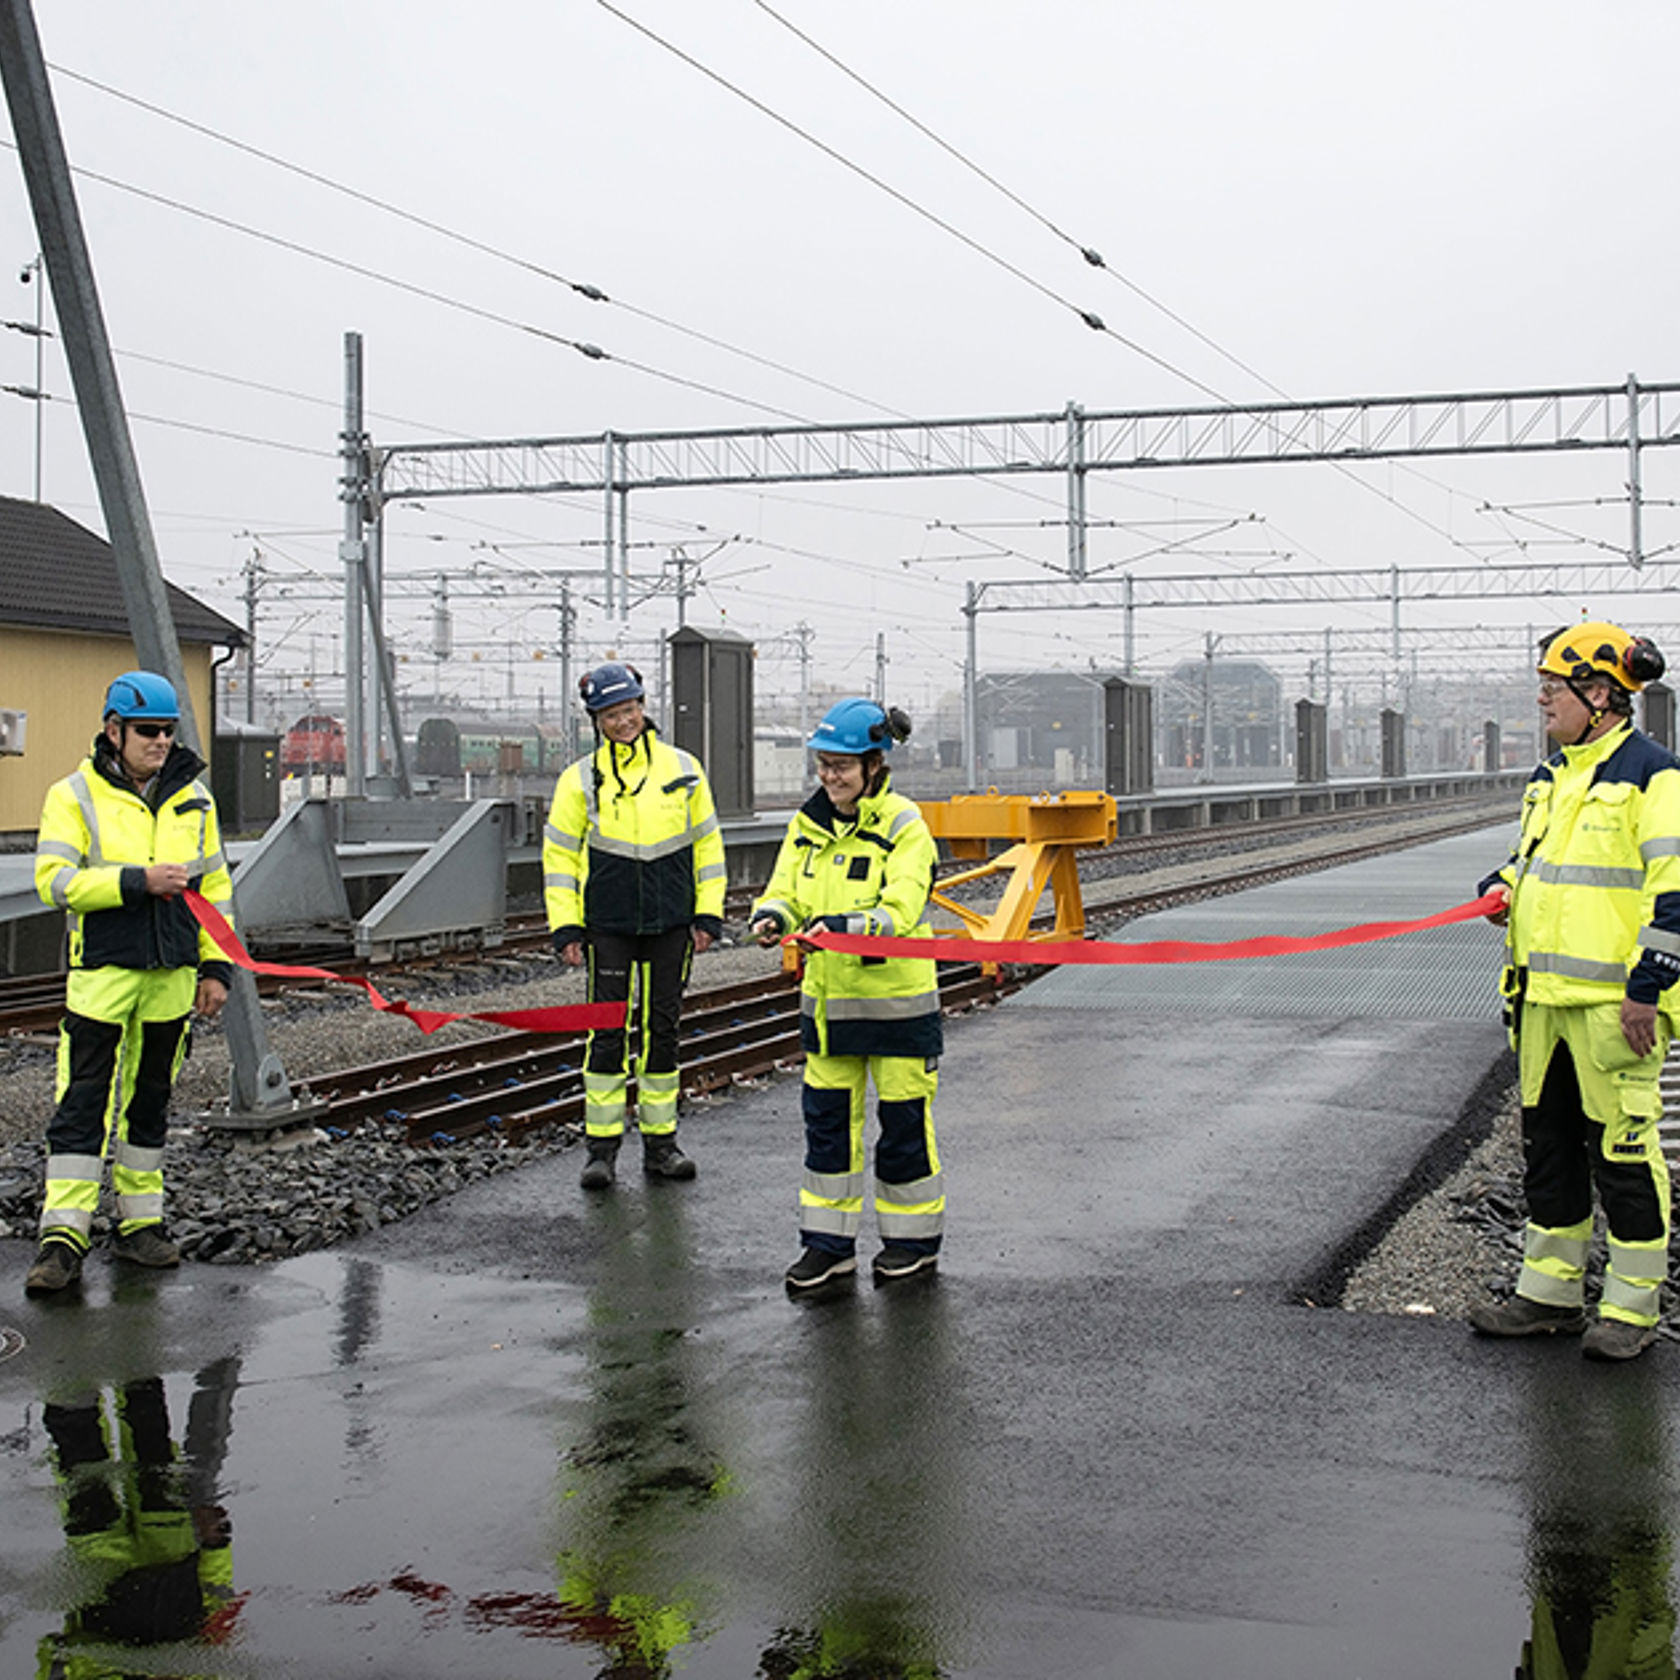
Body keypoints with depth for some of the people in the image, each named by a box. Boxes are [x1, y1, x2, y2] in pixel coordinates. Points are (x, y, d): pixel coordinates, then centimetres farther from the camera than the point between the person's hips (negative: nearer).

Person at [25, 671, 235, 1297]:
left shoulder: (194, 798, 10)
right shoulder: (74, 796, -3)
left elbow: (215, 887, 13)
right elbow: (55, 881, -12)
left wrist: (215, 968, 7)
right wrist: (138, 881, -20)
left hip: (172, 974, 4)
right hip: (102, 970, -4)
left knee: (150, 1099, 12)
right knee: (83, 1101, -8)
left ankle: (140, 1223, 21)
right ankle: (64, 1236, -7)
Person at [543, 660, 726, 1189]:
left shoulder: (683, 768, 5)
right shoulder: (581, 778, 0)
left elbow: (707, 843, 10)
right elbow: (559, 854, 4)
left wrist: (708, 913, 4)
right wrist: (565, 927, -3)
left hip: (670, 925, 2)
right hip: (607, 925, -2)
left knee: (661, 1030, 8)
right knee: (608, 1032, -3)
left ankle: (660, 1142, 17)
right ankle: (602, 1148, 6)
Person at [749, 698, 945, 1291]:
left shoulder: (904, 826, -12)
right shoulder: (808, 823, 6)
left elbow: (899, 912, -22)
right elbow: (787, 890, 4)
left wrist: (845, 925, -39)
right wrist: (772, 914, -19)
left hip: (896, 995, -5)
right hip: (828, 996, 5)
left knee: (903, 1118, 5)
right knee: (826, 1115, 8)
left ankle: (914, 1239, 21)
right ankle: (828, 1242, 18)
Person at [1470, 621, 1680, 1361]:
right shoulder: (1551, 776, 15)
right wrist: (1505, 886, 8)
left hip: (1613, 1001, -8)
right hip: (1546, 995, 9)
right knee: (1547, 1143, 13)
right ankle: (1550, 1292, 24)